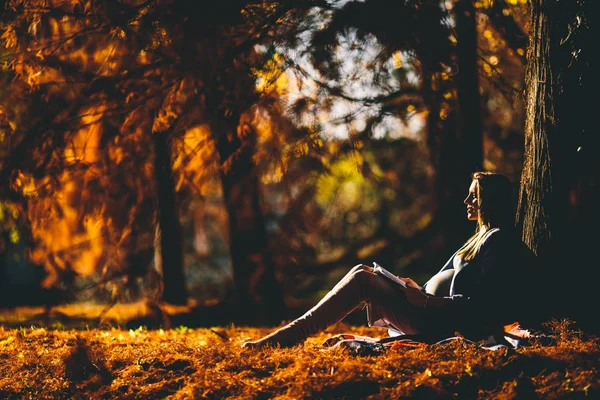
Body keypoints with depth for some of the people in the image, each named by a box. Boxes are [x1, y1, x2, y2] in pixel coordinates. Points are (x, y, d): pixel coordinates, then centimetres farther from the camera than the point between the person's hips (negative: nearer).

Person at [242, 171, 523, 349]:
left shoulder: (498, 240, -9)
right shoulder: (481, 238, 21)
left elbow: (481, 303, -19)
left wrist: (427, 301, -19)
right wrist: (419, 290, 8)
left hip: (442, 324, -10)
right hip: (432, 316, 10)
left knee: (362, 281, -17)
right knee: (363, 273, 7)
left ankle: (291, 335, -19)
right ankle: (295, 332, 0)